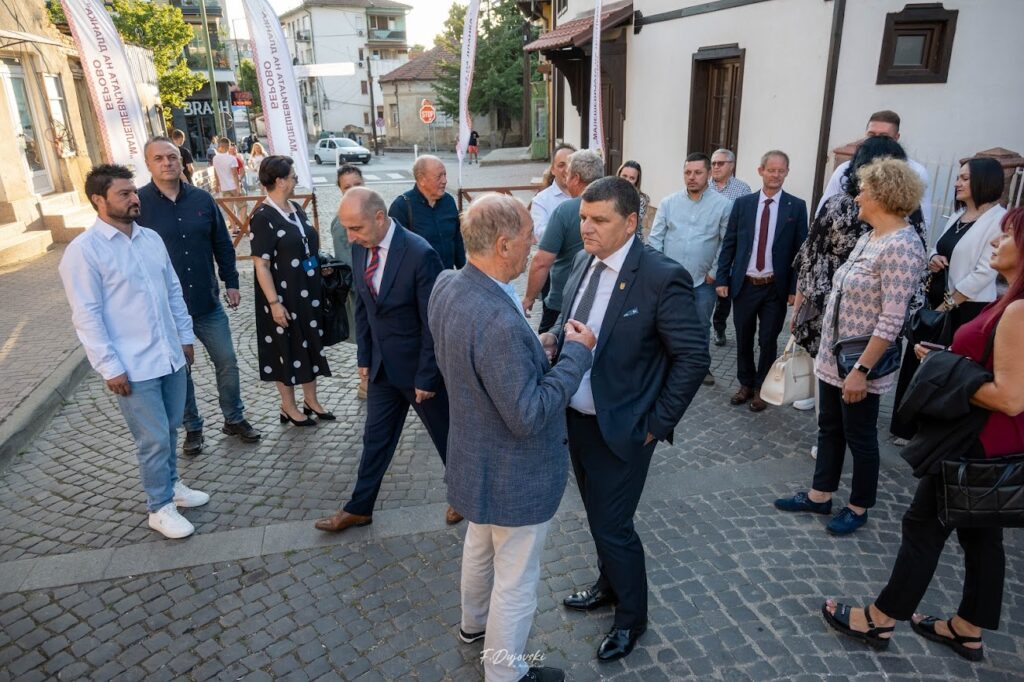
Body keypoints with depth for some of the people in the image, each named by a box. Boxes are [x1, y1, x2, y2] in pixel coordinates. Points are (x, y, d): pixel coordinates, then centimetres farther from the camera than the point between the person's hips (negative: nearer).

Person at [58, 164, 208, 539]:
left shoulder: (151, 238, 7)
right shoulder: (83, 250, -12)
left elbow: (173, 290, 14)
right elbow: (87, 316, -14)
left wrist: (185, 335, 14)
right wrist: (110, 367, -15)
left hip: (170, 355, 6)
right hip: (133, 366, -6)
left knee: (170, 430, 19)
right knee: (154, 440, 2)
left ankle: (171, 484, 39)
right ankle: (160, 507, 20)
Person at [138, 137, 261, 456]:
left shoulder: (202, 199, 2)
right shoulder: (139, 203, -8)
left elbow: (222, 244, 9)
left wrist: (231, 282, 7)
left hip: (208, 302, 3)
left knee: (227, 362, 9)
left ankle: (234, 419, 28)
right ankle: (192, 428, 28)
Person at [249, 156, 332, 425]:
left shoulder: (296, 208, 6)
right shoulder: (263, 217, -17)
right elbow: (261, 265, -18)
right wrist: (274, 303, -20)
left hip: (309, 293, 7)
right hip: (284, 297, -7)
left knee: (311, 344, 15)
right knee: (287, 348, 7)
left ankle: (311, 400, 30)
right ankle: (288, 407, 23)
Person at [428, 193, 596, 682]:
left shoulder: (446, 286, -8)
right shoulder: (500, 321, -36)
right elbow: (528, 416, -30)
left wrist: (533, 353, 1)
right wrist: (576, 352, -22)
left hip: (475, 456, 9)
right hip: (513, 473, -9)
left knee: (480, 543, 32)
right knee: (516, 580, 15)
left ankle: (474, 622, 59)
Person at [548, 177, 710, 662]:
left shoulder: (662, 278, -21)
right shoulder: (584, 262, 1)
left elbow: (694, 358, -17)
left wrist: (658, 424, -14)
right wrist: (553, 338, -8)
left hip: (620, 429, -6)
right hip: (576, 419, 7)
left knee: (612, 525, 6)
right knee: (598, 515, 23)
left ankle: (632, 616, 33)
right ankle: (609, 586, 48)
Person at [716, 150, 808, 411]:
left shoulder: (796, 206, -1)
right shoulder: (742, 203, 3)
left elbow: (800, 250, -2)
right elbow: (729, 244, 4)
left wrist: (795, 288, -6)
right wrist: (722, 279, -1)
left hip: (775, 288, -1)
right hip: (744, 285, 2)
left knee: (768, 341, 7)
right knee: (743, 339, 13)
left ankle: (761, 389, 25)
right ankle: (746, 385, 31)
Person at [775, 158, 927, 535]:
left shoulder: (901, 246, -21)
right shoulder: (869, 237, 7)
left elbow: (892, 320, -24)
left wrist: (862, 369, -24)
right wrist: (830, 350, 16)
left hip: (859, 365, -8)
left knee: (859, 436, 9)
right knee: (829, 428, 18)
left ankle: (859, 508, 29)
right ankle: (819, 496, 34)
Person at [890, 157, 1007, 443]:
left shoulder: (999, 219, -13)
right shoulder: (958, 215, 12)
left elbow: (984, 272, -18)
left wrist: (948, 305, -15)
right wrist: (933, 259, -3)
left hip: (968, 309, -8)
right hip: (936, 301, 8)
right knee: (920, 364, 12)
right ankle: (913, 428, 26)